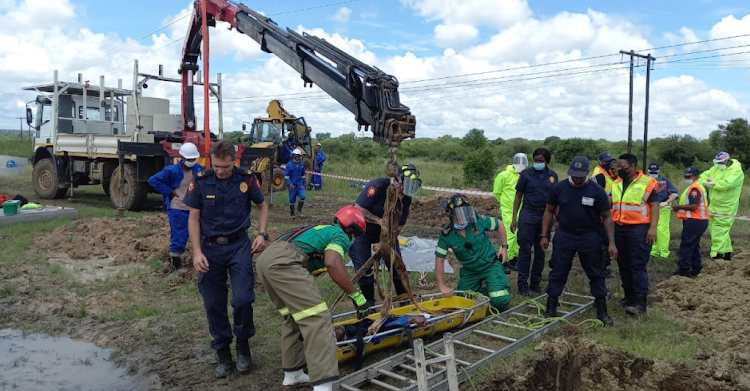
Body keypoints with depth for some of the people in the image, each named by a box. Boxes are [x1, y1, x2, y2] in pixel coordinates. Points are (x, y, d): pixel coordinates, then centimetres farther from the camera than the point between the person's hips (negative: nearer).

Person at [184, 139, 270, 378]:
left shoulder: (246, 179, -6)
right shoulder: (200, 181, -6)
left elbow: (262, 206, 9)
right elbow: (194, 218, -1)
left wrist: (262, 234, -5)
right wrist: (197, 252, -9)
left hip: (239, 245, -1)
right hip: (210, 248, 1)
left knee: (243, 298, -9)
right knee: (214, 304, 6)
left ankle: (243, 343, 17)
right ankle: (223, 353, 22)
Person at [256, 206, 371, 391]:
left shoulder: (322, 230, 37)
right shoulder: (340, 236, 11)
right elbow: (333, 264, -13)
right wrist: (356, 295, -6)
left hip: (265, 259, 10)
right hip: (283, 262, -10)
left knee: (292, 318, 24)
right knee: (317, 319, -9)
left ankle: (292, 373, 31)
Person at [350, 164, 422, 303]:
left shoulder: (406, 199, -13)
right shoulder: (378, 186, -29)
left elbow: (398, 226, -7)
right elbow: (358, 209, -29)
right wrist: (380, 221, -33)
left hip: (385, 233, 4)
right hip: (362, 231, -4)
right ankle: (368, 303, 15)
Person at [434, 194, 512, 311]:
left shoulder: (479, 220, -19)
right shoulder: (446, 235, -17)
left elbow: (499, 225, 0)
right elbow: (439, 260, -12)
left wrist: (504, 247, -1)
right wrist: (442, 286, -15)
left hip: (490, 265, -2)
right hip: (469, 271, 2)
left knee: (501, 302, -15)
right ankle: (480, 286, 26)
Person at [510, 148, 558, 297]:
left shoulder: (552, 175, 7)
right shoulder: (526, 174, -1)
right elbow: (518, 196, 1)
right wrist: (514, 218, -4)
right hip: (528, 214, -3)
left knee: (541, 251, 9)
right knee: (525, 249, -2)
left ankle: (536, 282, 20)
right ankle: (523, 283, 4)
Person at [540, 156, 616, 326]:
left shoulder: (597, 191, -8)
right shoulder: (559, 188, -5)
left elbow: (606, 217, -3)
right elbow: (549, 211, 5)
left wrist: (611, 242, -8)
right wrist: (544, 235, 2)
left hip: (589, 237, 0)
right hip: (564, 236, 1)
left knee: (596, 274, 9)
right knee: (558, 273, 6)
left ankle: (602, 312, 23)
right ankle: (550, 310, 18)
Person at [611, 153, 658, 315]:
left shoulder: (647, 183, -7)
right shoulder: (616, 184, 11)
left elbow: (654, 206, -8)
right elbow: (610, 204, 19)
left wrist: (652, 228, -16)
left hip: (638, 229, -7)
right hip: (619, 228, 7)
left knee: (638, 265, -7)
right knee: (623, 265, 11)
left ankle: (640, 301, -3)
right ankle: (629, 296, 22)